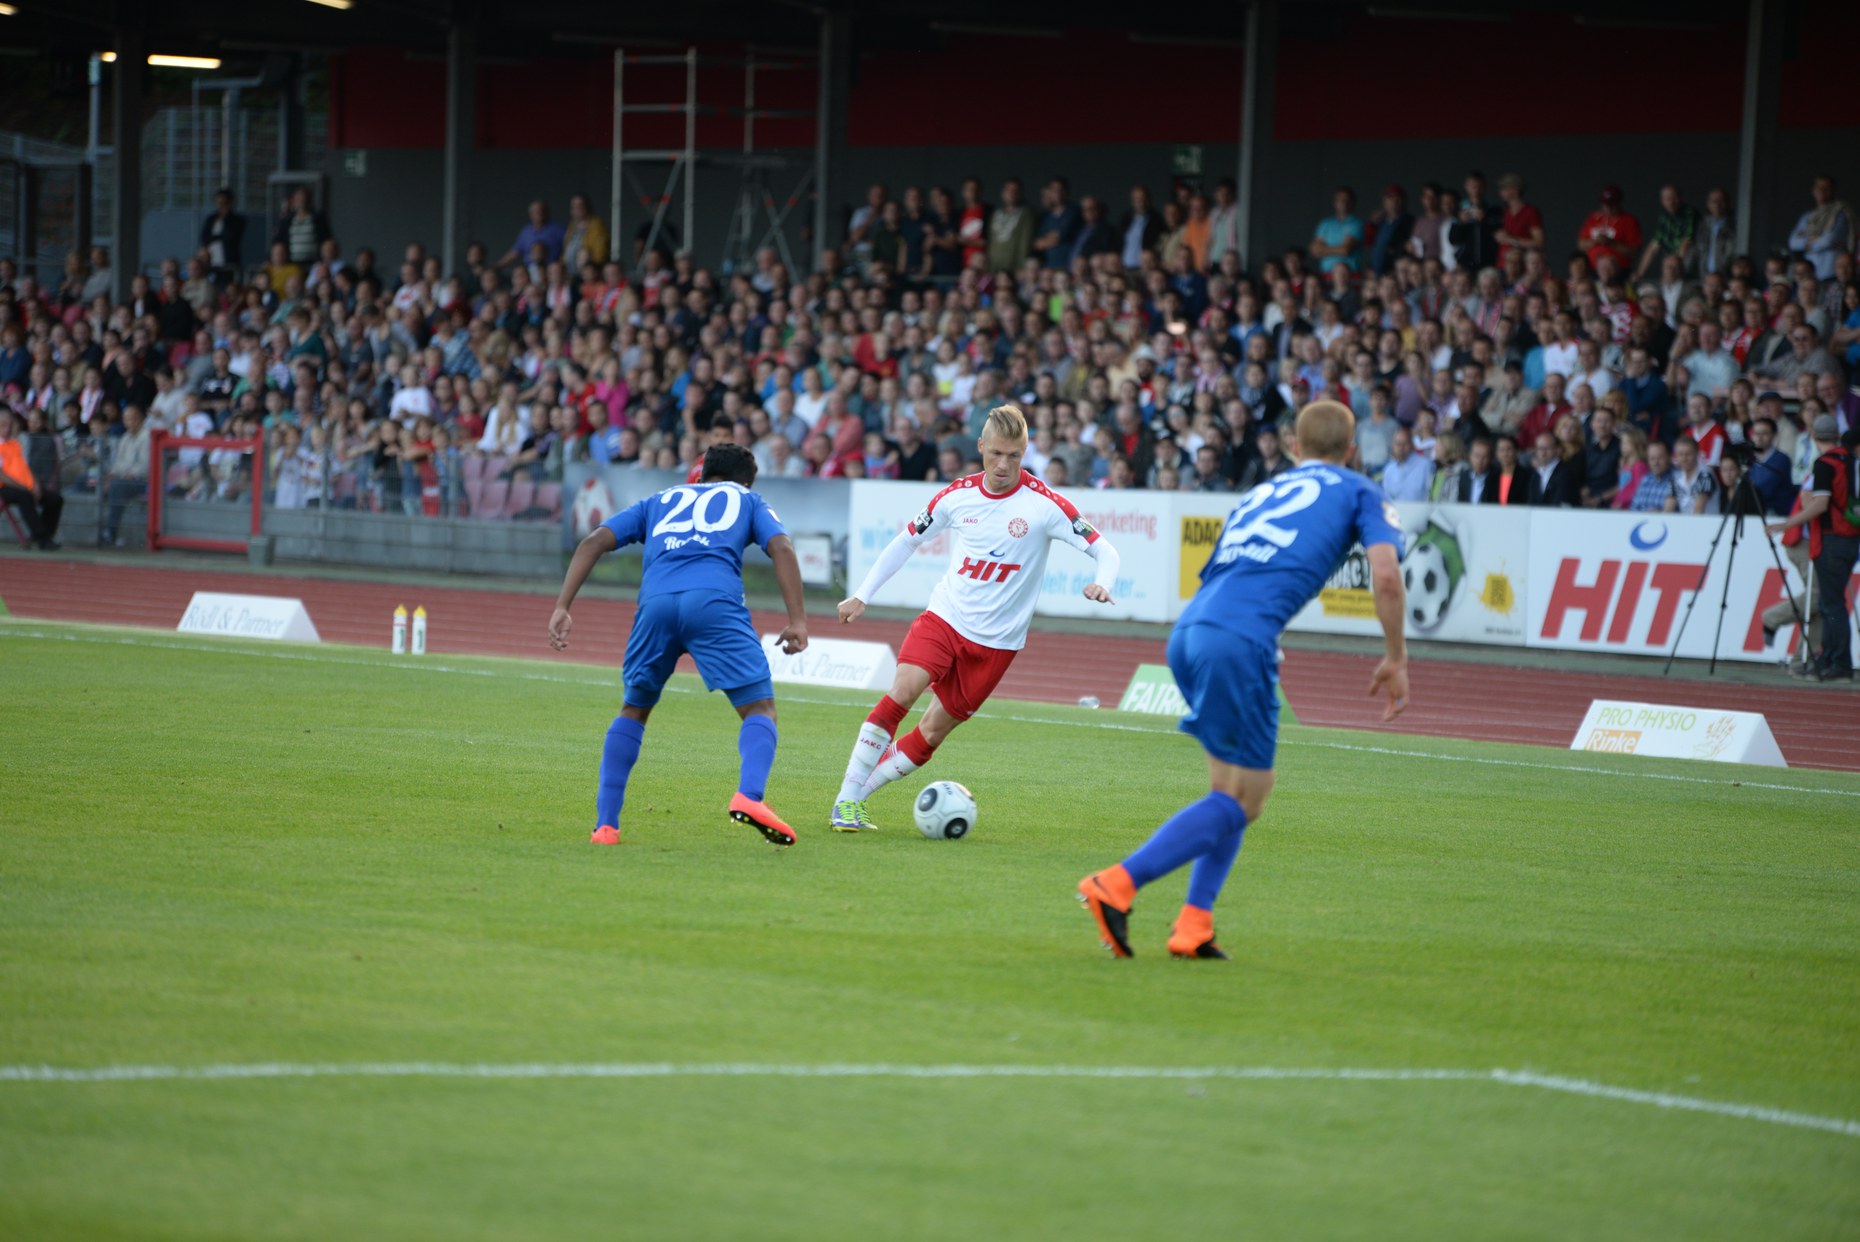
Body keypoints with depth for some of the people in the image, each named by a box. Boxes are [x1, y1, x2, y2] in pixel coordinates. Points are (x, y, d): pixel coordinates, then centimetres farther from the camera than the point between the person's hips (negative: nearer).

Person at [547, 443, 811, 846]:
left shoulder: (660, 501, 35)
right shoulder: (747, 500, 30)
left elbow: (594, 542, 22)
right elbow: (782, 547, 10)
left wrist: (562, 608, 17)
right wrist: (797, 620, 4)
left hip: (655, 601, 3)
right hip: (715, 598, -3)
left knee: (634, 710, 22)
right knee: (760, 709, 2)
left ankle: (605, 824, 13)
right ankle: (750, 795, -26)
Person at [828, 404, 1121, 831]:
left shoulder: (1044, 504, -11)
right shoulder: (957, 495, -1)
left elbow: (1104, 550, -10)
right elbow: (907, 540, 13)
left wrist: (1102, 583, -32)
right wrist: (861, 595, 10)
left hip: (995, 640, -1)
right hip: (944, 616, 1)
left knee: (931, 732, 0)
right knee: (900, 692, -21)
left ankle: (855, 796, 15)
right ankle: (846, 800, -16)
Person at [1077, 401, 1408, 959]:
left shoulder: (1259, 494, 32)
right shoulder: (1358, 493, 15)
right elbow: (1386, 575, 0)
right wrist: (1395, 658, 9)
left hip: (1188, 632, 7)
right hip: (1242, 638, -7)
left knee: (1233, 788, 19)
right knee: (1242, 801, 0)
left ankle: (1193, 926, 9)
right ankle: (1118, 884, -13)